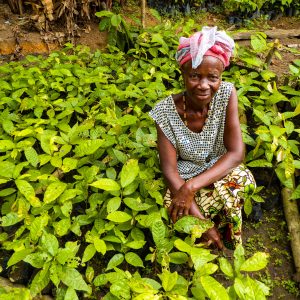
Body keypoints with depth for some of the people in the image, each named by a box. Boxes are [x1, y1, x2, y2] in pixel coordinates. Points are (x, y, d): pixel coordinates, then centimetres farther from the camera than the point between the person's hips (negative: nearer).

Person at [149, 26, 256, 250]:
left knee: (240, 178, -32)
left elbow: (237, 153, -22)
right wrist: (201, 221, -28)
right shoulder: (166, 112, -22)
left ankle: (226, 242, -2)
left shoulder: (226, 94, -18)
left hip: (220, 171, 1)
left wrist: (192, 186, -33)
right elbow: (169, 170, -21)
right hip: (183, 178, 0)